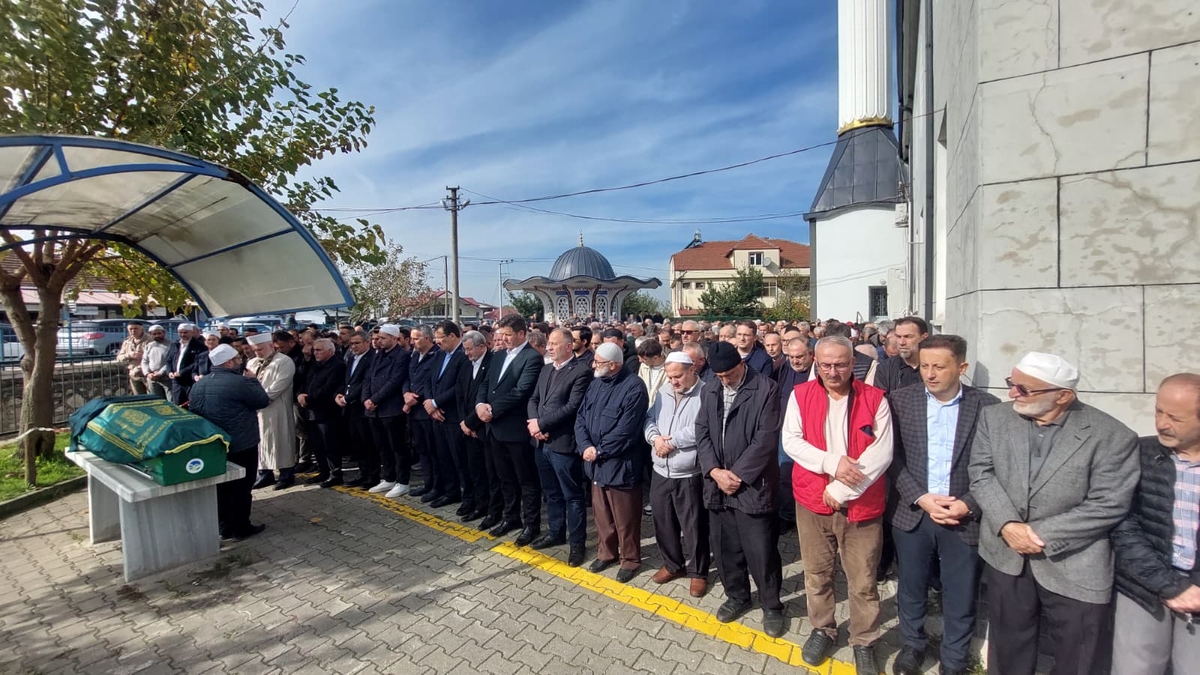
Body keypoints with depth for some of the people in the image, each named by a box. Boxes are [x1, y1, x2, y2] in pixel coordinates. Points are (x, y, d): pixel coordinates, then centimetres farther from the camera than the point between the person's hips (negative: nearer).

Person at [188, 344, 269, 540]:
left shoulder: (198, 385, 6)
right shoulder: (240, 382, -20)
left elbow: (192, 412, 15)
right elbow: (264, 401, -10)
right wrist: (253, 381, 3)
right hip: (242, 445, -7)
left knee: (222, 486, 15)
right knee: (241, 487, 3)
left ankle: (225, 527, 24)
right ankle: (241, 528, 11)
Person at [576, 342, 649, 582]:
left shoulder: (633, 387, -18)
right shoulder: (596, 383, 7)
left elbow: (625, 431, -22)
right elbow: (581, 417, 5)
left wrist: (599, 451, -14)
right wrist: (585, 446, -10)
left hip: (620, 465, -7)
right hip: (596, 462, 7)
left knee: (624, 518, 9)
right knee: (601, 513, 20)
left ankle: (630, 559, 29)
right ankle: (606, 553, 40)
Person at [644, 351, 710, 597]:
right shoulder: (663, 391, 10)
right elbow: (650, 418, 11)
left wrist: (672, 441, -17)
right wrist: (655, 437, -9)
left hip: (690, 474, -6)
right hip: (660, 471, 7)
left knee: (694, 525, 8)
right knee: (663, 521, 18)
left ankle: (697, 572, 28)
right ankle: (673, 564, 38)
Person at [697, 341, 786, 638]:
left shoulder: (765, 390, -9)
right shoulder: (709, 392, 9)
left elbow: (766, 439, -14)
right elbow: (702, 433, 6)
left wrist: (737, 474, -14)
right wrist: (715, 471, -7)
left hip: (753, 486, -5)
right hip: (718, 486, 5)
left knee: (761, 552, 4)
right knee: (724, 549, 15)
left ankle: (772, 606, 27)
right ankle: (737, 596, 37)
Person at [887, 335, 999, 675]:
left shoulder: (987, 406, -6)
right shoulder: (901, 400, -5)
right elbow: (893, 457, -4)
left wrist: (969, 505, -14)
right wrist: (921, 498, -13)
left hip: (965, 519, -1)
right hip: (913, 514, 1)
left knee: (960, 598, 14)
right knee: (911, 589, 18)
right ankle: (912, 645, 42)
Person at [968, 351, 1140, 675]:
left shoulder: (1112, 436, -13)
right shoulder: (994, 417, -2)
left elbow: (1108, 506, -15)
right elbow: (981, 474, -4)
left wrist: (1042, 534, -18)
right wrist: (1007, 525, -17)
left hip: (1075, 569, -2)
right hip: (1006, 556, 3)